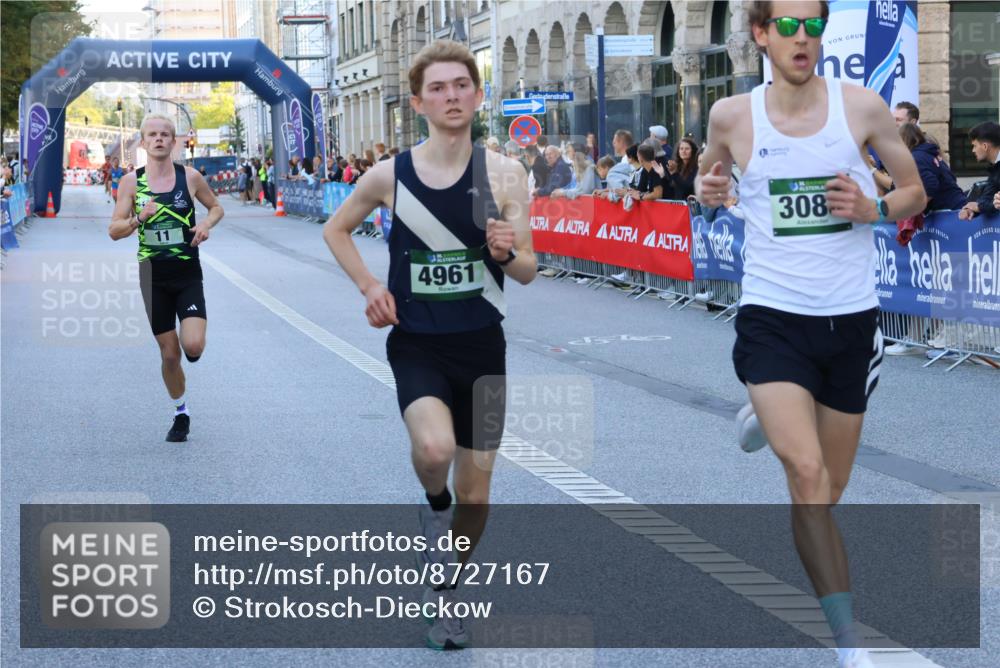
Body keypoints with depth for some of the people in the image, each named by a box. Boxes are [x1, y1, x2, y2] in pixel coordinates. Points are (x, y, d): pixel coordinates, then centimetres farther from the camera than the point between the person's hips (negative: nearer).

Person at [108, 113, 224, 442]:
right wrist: (138, 219, -19)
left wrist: (206, 224, -8)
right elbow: (114, 231, 0)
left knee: (193, 346, -17)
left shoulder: (190, 177, -3)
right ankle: (181, 413, 26)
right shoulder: (131, 181, -2)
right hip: (153, 276, 1)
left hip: (188, 275, -1)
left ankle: (191, 333, 21)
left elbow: (216, 207, 14)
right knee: (169, 354, 4)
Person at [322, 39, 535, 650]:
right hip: (416, 344, -1)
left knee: (476, 494, 8)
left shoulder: (504, 174, -4)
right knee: (434, 449, -30)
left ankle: (446, 591, 32)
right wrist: (369, 286, 0)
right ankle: (434, 503, 5)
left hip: (482, 347, 1)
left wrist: (507, 253, -25)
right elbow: (336, 230, 14)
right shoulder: (391, 176, -4)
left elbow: (528, 272, -3)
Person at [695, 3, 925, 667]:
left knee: (827, 491, 15)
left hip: (851, 319, 2)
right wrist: (707, 188, -4)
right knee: (809, 475, -21)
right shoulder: (732, 116, -3)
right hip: (773, 318, -2)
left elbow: (915, 193, 7)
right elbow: (711, 173, 19)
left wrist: (874, 209, -14)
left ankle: (767, 416, 50)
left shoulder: (862, 105, -4)